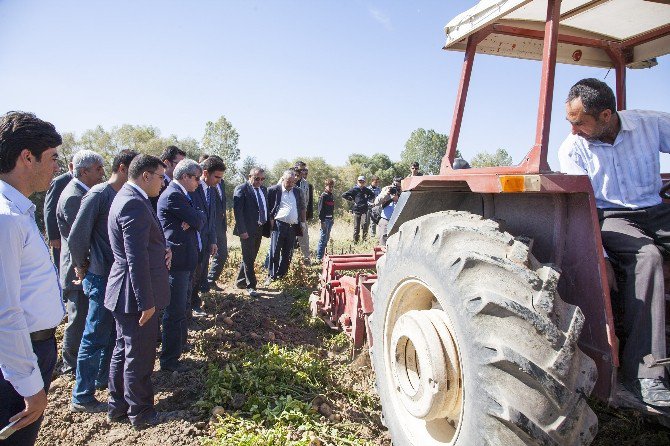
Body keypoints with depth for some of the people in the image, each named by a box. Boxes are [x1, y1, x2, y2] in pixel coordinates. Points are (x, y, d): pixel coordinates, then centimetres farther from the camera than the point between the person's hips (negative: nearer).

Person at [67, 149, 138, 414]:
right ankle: (81, 397, 16)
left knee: (112, 333, 21)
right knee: (95, 337, 2)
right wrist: (82, 266, -5)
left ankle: (102, 377, 39)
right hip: (101, 278, -8)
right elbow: (77, 237, -17)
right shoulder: (99, 194, -17)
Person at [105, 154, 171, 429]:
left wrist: (161, 250, 2)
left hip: (126, 293, 11)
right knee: (139, 355, 6)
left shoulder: (127, 198, 11)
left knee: (123, 350, 21)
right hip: (135, 294, -11)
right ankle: (140, 413, 24)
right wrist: (146, 302, -23)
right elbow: (136, 258, -26)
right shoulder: (134, 204, -22)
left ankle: (118, 406, 37)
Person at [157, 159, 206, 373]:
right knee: (175, 311, -2)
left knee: (182, 306, 24)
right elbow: (198, 221, -20)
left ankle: (180, 341, 42)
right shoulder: (174, 195, -18)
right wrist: (197, 216, 0)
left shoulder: (181, 194, 15)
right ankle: (169, 360, 8)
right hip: (177, 259, -11)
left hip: (186, 259, 11)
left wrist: (194, 219, -12)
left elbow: (201, 219, 8)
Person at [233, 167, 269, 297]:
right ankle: (250, 286, 10)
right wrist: (242, 230, -20)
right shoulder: (241, 189, -9)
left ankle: (240, 281, 29)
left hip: (260, 229, 7)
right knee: (248, 258, 1)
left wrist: (267, 227, 8)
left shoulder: (263, 189, 12)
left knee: (251, 257, 15)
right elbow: (237, 211, -14)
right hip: (248, 230, -7)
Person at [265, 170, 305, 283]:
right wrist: (271, 221, -7)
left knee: (288, 253, 8)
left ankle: (282, 275, 18)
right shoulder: (274, 190, 0)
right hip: (278, 225, -4)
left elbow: (302, 208, 20)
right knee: (275, 251, -5)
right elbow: (268, 207, 1)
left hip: (293, 226, 5)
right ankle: (271, 276, 3)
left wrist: (302, 223, 13)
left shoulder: (298, 192, 14)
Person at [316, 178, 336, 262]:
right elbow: (320, 209, -13)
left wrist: (333, 219, 16)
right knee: (323, 238, -7)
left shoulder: (332, 196, 14)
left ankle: (323, 254, 21)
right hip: (325, 220, -8)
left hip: (330, 220, 8)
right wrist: (322, 221, -17)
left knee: (327, 238, 12)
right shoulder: (323, 196, -10)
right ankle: (319, 257, -3)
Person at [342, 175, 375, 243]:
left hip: (364, 210, 1)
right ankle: (355, 241, 14)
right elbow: (344, 195, -1)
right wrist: (352, 200, -2)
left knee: (365, 223, -20)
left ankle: (364, 237, -3)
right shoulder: (354, 189, 0)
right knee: (356, 227, 3)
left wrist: (368, 199, 12)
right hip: (356, 210, -1)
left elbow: (373, 195, 29)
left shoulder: (366, 190, 9)